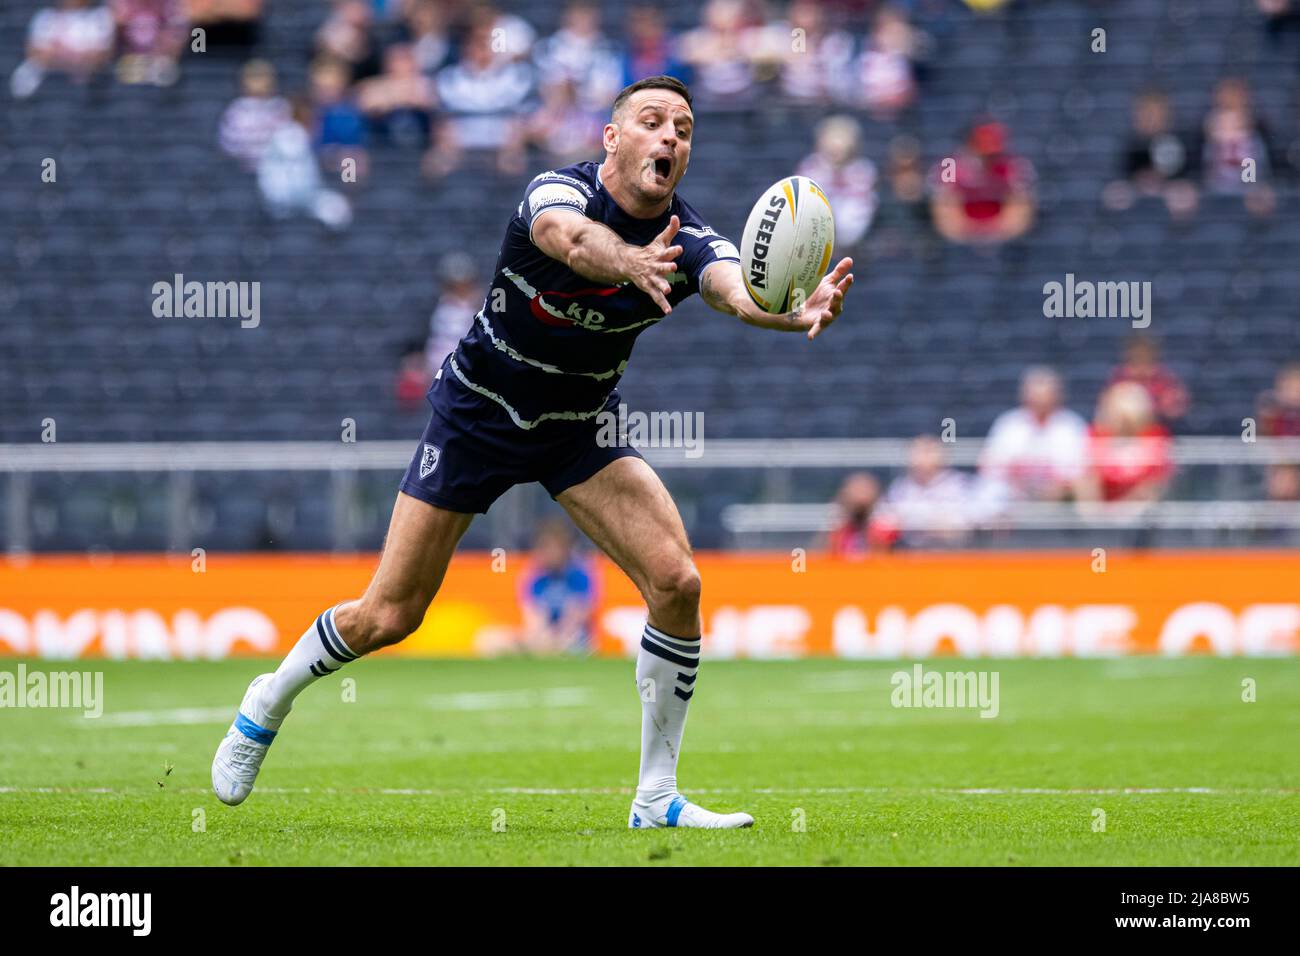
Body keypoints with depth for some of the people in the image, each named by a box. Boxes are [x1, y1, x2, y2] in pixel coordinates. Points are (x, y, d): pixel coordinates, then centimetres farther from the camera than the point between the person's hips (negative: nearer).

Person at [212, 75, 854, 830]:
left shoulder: (689, 241, -17)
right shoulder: (560, 192, -26)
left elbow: (737, 290, -39)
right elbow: (570, 237, -51)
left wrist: (798, 312, -63)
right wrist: (629, 261, -74)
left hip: (579, 428, 3)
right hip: (478, 414, -3)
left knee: (676, 581, -16)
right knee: (387, 616, -1)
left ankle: (657, 796, -3)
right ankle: (268, 704, 29)